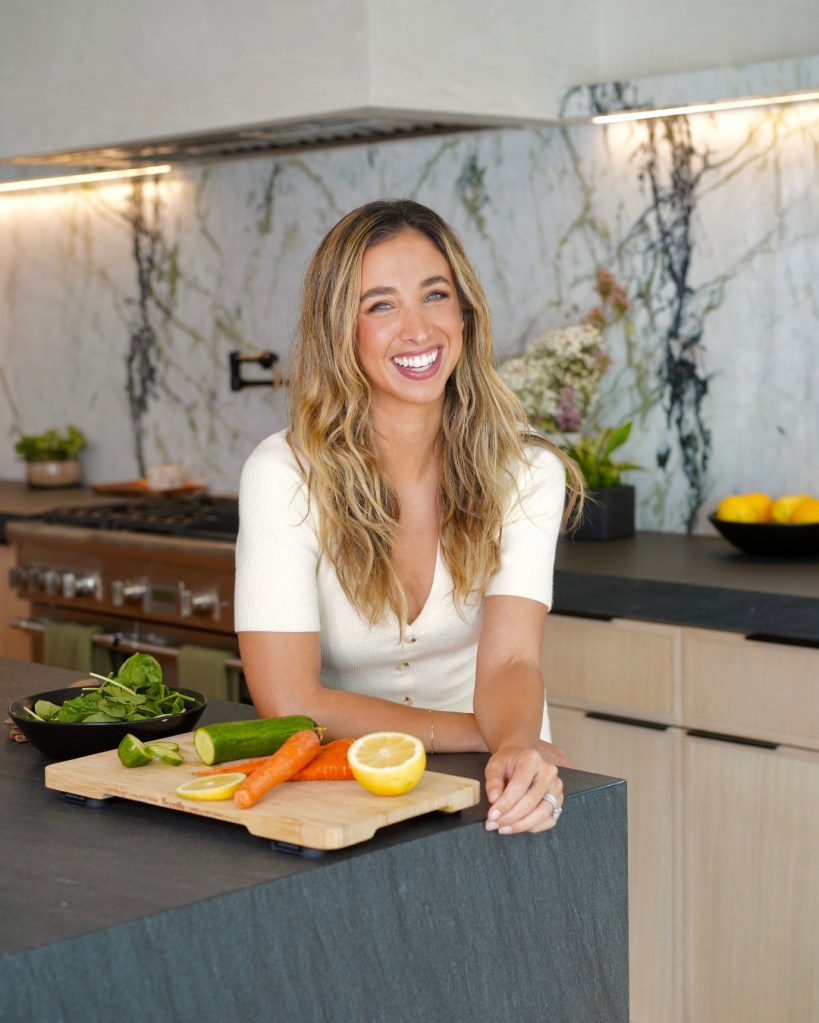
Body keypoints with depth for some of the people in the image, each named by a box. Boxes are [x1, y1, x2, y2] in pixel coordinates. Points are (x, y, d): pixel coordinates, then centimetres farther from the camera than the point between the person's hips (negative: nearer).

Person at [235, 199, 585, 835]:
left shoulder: (523, 473, -4)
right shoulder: (286, 475, -11)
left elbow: (509, 662, -15)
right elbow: (289, 704, -14)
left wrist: (518, 747, -36)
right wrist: (492, 733, -14)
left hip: (485, 790, 1)